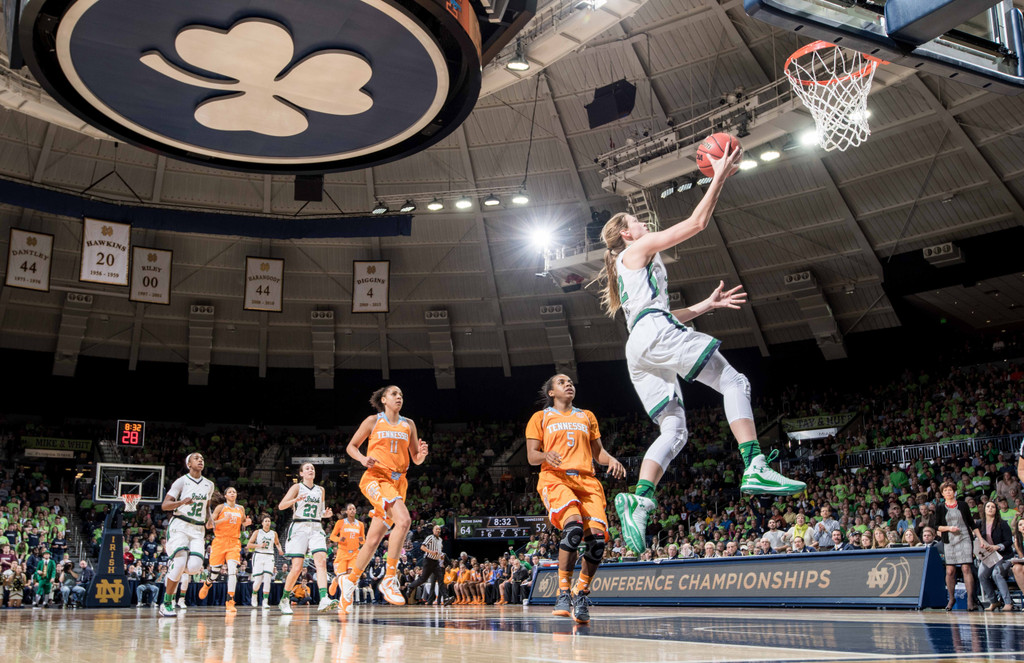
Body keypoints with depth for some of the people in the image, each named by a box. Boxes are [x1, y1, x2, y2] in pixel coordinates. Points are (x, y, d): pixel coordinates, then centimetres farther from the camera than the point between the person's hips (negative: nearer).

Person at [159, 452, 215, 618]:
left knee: (194, 567, -17)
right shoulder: (182, 481, -2)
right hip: (179, 525, -4)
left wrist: (210, 519, 9)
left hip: (198, 529, 4)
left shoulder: (209, 485, 14)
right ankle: (166, 604, -5)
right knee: (180, 563, -22)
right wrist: (181, 502, -27)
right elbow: (164, 505, -8)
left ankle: (173, 573, 19)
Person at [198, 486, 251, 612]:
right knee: (215, 571, 5)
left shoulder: (241, 509, 12)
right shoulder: (221, 507, 1)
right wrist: (224, 519, -19)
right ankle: (207, 584, 43)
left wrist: (246, 523, 4)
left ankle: (230, 602, -19)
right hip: (219, 541, -1)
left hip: (234, 542, 2)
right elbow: (208, 525, -5)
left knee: (233, 569, -18)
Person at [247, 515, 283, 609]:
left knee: (267, 579, -13)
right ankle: (254, 594, 24)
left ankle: (265, 601, -11)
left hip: (269, 557, 2)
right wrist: (259, 545, -13)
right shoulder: (257, 532, 4)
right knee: (258, 580, -7)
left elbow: (277, 543, 28)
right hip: (258, 556, -2)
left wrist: (279, 549, 7)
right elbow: (248, 545, 1)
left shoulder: (274, 533, 12)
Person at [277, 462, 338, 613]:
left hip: (316, 528, 3)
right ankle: (285, 599, 16)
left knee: (321, 561, -18)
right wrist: (295, 500, -23)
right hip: (299, 527, -3)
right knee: (297, 567, -6)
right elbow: (281, 506, -6)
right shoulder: (297, 487, 4)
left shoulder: (320, 490, 17)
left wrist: (326, 514, 5)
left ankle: (323, 600, -29)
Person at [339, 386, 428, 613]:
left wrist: (421, 454, -8)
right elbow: (351, 446, 11)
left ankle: (350, 580, 24)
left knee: (373, 540, 3)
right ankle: (389, 579, -22)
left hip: (398, 481, 5)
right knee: (403, 519, -29)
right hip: (376, 477, -5)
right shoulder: (373, 421, 5)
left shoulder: (408, 424, 14)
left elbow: (416, 459, 15)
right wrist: (363, 459, -9)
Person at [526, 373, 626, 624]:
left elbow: (598, 452, 24)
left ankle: (581, 594, 0)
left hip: (586, 480, 4)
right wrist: (546, 455, -13)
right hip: (555, 478, -3)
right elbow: (531, 457, 10)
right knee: (574, 525, -32)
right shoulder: (540, 417, 17)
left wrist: (611, 460, 1)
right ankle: (563, 592, -20)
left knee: (597, 536, -19)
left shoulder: (587, 416, 27)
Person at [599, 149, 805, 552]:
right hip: (655, 335, -9)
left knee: (673, 430, 2)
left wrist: (707, 305, 33)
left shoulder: (625, 268, 34)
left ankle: (638, 500, -17)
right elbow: (696, 223, 3)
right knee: (733, 383, -12)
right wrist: (720, 176, 10)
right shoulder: (639, 248, 9)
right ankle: (755, 468, -27)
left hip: (637, 350, 9)